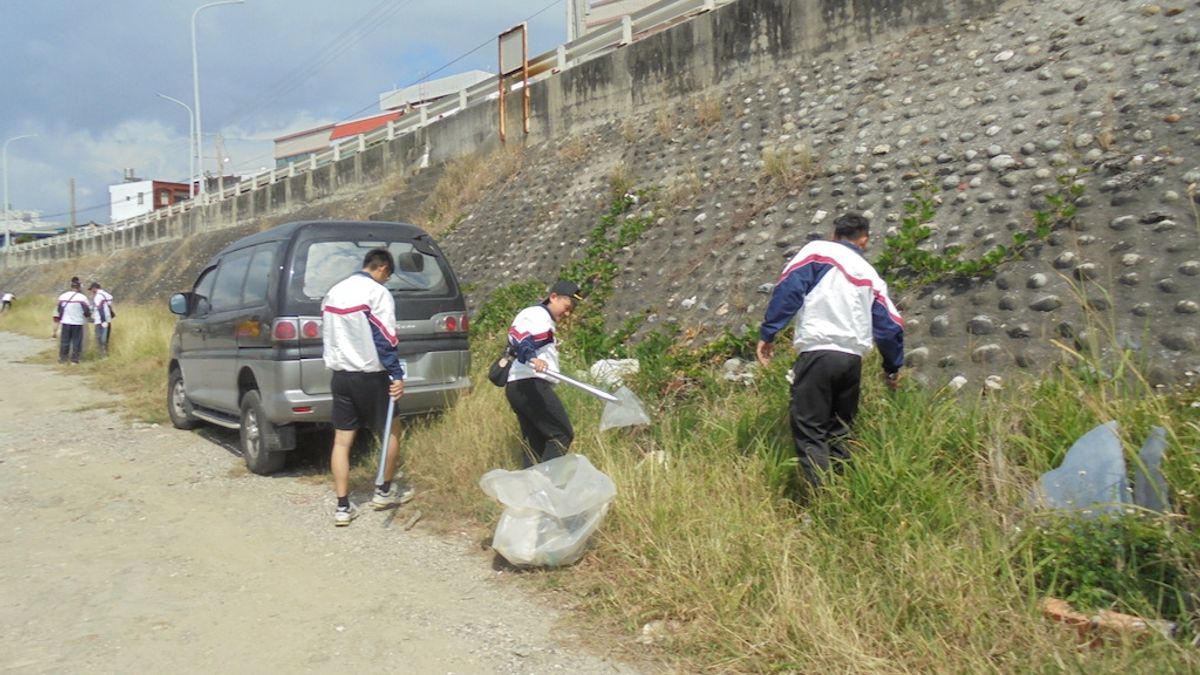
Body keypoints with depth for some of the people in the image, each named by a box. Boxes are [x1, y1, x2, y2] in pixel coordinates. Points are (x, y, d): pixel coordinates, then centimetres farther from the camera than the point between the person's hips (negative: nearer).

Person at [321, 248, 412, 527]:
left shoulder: (333, 292, 13)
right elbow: (384, 339, -17)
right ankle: (384, 490, 24)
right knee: (391, 431, 13)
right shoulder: (377, 293, -11)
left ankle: (343, 506, 7)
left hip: (340, 374, 7)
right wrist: (397, 375, -15)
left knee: (342, 440, 6)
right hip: (370, 375, -6)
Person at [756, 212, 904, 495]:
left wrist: (767, 333, -3)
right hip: (853, 359, 4)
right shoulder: (870, 275, 20)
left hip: (818, 352, -4)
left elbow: (788, 289, -5)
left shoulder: (816, 251, 9)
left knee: (809, 429, -3)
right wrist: (892, 368, 35)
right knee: (839, 431, 17)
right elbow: (891, 326, 21)